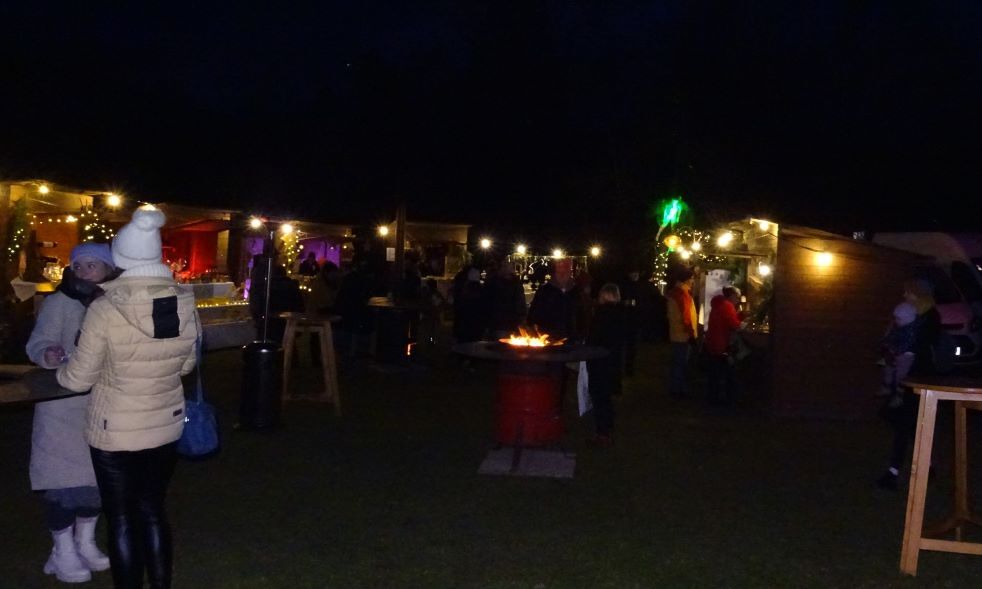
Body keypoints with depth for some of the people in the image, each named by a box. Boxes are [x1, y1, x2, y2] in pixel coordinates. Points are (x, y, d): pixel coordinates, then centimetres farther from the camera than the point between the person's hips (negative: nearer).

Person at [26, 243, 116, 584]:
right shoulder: (58, 303, -11)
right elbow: (37, 343, -18)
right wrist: (48, 353, -40)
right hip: (62, 406, -5)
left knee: (97, 474, 14)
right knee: (63, 477, 1)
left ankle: (85, 543, 32)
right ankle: (63, 551, 17)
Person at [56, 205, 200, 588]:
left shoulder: (105, 309, -20)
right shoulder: (186, 303, -8)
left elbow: (79, 378, -10)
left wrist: (58, 370, 12)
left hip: (116, 432, -4)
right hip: (167, 426, 4)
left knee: (121, 519, 11)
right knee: (153, 510, 19)